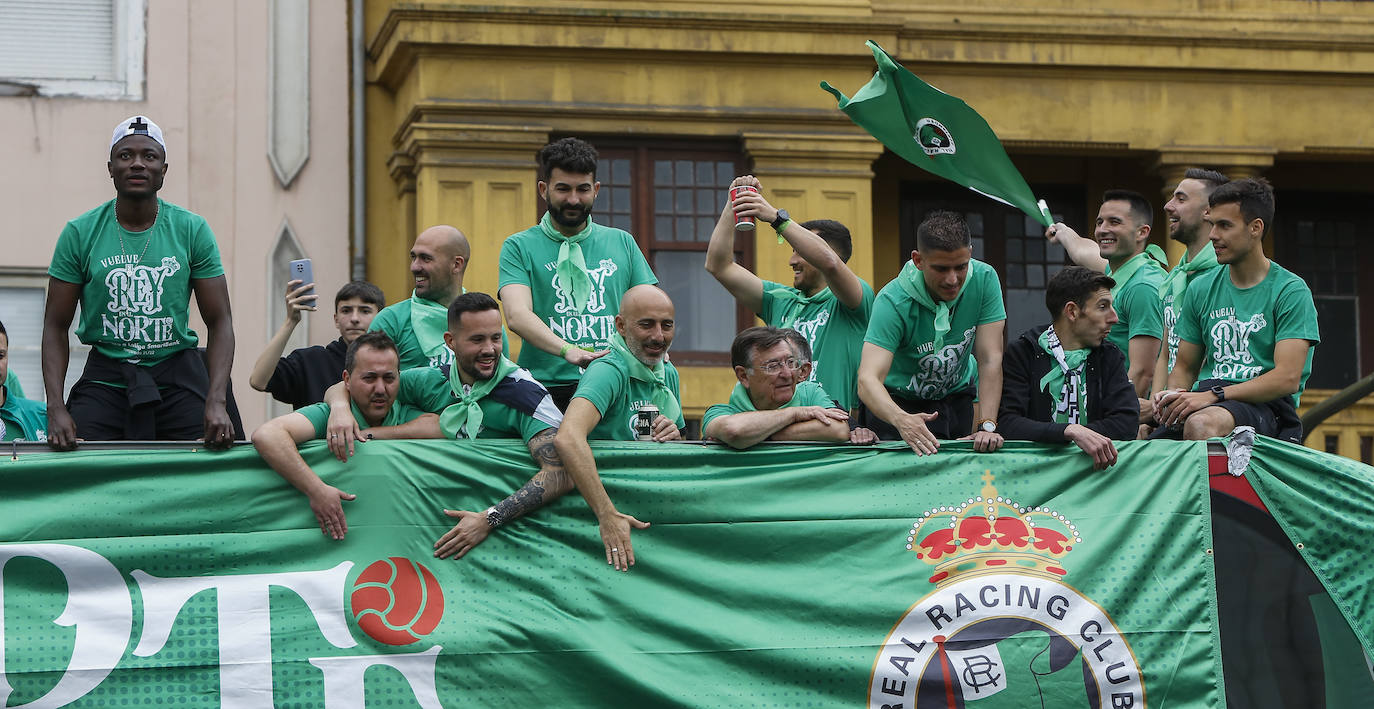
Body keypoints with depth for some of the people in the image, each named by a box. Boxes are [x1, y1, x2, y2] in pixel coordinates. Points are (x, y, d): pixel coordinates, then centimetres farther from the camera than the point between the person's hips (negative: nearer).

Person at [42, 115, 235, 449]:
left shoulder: (193, 230, 1)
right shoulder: (79, 233, 0)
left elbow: (219, 322, 0)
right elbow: (56, 327, 1)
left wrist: (216, 402, -15)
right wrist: (55, 408, -13)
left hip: (177, 374, 0)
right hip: (104, 378, 0)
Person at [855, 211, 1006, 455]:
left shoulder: (984, 279, -20)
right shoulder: (893, 301, -28)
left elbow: (990, 360, -20)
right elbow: (868, 379, -38)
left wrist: (987, 426, -33)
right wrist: (901, 420, -58)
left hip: (956, 397, 3)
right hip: (897, 402, -3)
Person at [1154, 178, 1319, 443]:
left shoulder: (1291, 291, 0)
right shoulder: (1201, 289, 18)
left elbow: (1288, 378, -11)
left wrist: (1213, 395, -19)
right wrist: (1174, 394, -2)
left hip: (1264, 404, -5)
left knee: (1201, 424, -40)